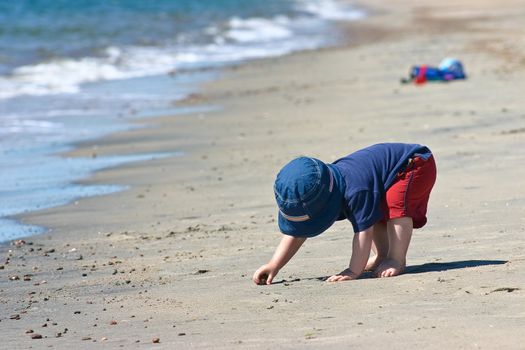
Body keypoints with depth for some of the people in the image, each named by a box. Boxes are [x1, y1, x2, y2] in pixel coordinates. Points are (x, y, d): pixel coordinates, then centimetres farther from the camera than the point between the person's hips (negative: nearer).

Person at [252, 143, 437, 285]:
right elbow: (299, 232, -6)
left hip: (418, 164, -9)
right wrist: (273, 265, -13)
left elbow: (363, 232, -36)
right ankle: (382, 256, 17)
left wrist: (354, 271, -35)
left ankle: (397, 260, -22)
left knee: (396, 203, -29)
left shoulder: (355, 190, -39)